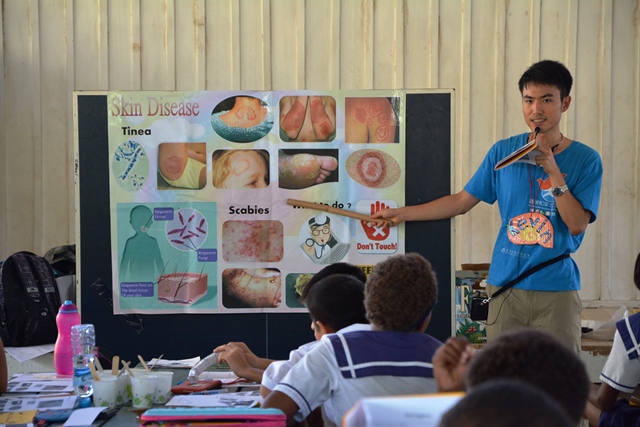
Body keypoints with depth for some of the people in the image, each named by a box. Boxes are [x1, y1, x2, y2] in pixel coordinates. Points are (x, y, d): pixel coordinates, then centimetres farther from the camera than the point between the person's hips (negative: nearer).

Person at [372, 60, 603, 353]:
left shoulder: (585, 159, -1)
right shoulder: (503, 152, 5)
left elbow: (577, 225, -8)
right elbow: (461, 201, 10)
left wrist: (552, 171, -15)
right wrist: (401, 213, 7)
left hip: (556, 289, -2)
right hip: (505, 286, 2)